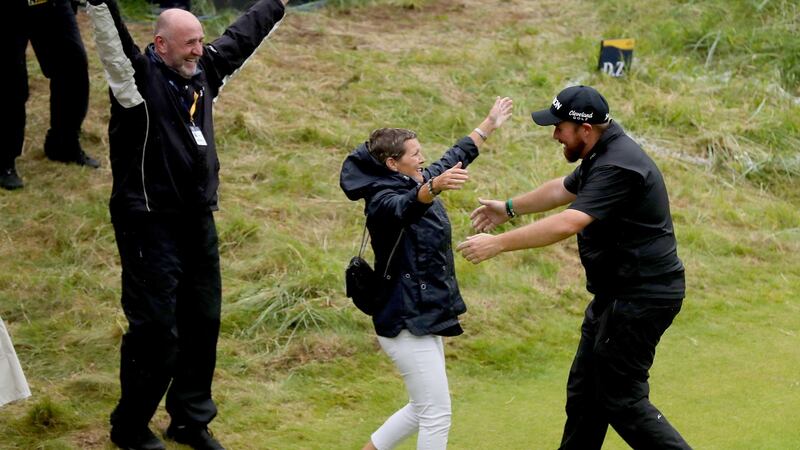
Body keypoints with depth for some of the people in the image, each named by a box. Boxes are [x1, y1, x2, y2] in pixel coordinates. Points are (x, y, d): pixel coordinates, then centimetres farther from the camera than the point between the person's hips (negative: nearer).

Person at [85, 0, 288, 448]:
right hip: (150, 224, -8)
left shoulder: (204, 72, 9)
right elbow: (114, 40, -29)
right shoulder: (139, 77, -11)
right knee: (156, 330, -5)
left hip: (198, 222, 8)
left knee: (203, 324, 14)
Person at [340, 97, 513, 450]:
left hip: (423, 318, 10)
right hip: (406, 323, -10)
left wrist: (489, 125, 33)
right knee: (437, 414, -7)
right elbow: (406, 208, -43)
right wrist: (435, 187, -62)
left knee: (424, 408, 19)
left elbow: (454, 158, 26)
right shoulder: (383, 201, -18)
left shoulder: (418, 182, 10)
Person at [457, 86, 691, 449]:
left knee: (621, 399, -7)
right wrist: (509, 208, 35)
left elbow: (567, 224, -33)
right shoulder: (603, 155, 10)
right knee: (585, 390, 17)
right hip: (620, 293, 11)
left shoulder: (618, 166, -24)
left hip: (641, 296, -11)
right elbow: (564, 189, 29)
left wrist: (497, 243, -31)